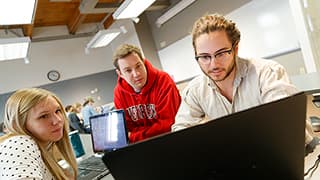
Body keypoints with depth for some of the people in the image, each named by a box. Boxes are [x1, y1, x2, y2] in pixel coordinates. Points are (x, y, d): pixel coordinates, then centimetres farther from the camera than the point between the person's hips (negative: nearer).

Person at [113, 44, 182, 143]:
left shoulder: (163, 80, -19)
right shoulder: (119, 92, -4)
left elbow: (168, 124, -20)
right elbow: (125, 127, 2)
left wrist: (133, 136, -20)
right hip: (140, 143, 4)